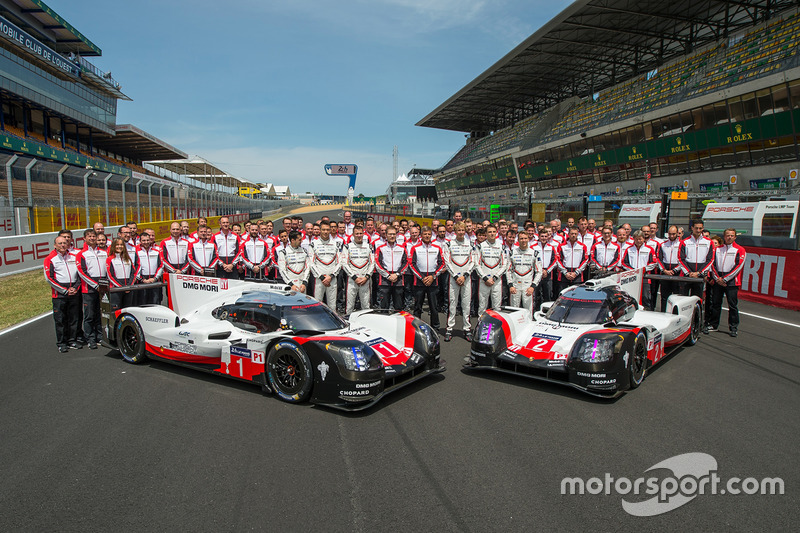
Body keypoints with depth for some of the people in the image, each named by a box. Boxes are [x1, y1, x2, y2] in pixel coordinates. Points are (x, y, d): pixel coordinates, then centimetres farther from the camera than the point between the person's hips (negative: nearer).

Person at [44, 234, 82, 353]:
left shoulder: (74, 257, 10)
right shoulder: (50, 259, -1)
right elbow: (49, 278, -6)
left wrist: (76, 287, -2)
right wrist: (65, 290, -9)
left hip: (74, 293, 3)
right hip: (59, 294, -3)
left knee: (74, 318, 7)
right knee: (60, 320, 0)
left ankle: (73, 341, 17)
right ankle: (62, 343, 8)